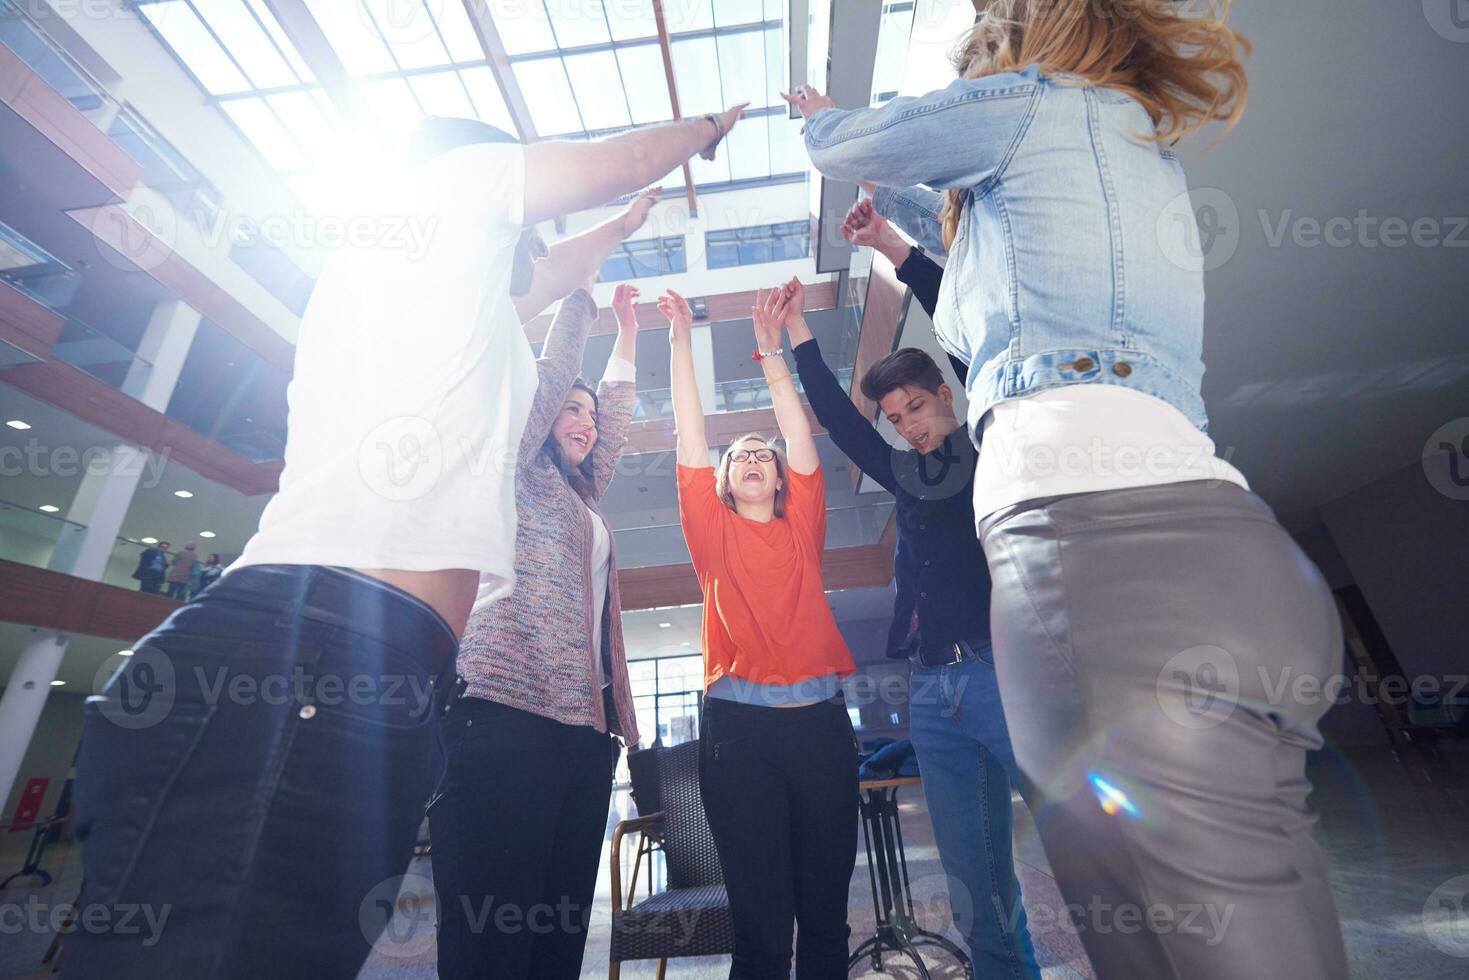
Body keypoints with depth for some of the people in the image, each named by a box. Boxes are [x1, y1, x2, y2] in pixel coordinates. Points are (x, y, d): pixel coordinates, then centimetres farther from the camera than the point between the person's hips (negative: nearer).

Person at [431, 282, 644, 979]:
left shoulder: (586, 501, 27)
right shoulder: (520, 475, 11)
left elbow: (617, 411, 34)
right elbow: (553, 370, 6)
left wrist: (627, 330, 42)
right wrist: (582, 290, 17)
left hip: (582, 729, 7)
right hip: (504, 715, -7)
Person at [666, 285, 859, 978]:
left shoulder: (801, 527, 12)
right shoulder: (713, 531, 8)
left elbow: (800, 435, 7)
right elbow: (690, 435, 4)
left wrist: (771, 350, 7)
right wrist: (680, 338, 5)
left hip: (820, 719, 2)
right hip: (738, 724, -1)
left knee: (826, 907, 11)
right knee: (760, 915, 5)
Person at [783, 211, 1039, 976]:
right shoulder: (908, 476, 19)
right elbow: (836, 420, 22)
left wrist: (898, 251, -5)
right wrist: (798, 335, 20)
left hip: (1005, 669, -5)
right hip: (932, 691, 5)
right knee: (972, 876, 11)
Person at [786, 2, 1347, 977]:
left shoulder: (1034, 96, 15)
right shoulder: (1145, 147, 38)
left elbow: (847, 147, 27)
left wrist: (819, 115, 52)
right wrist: (900, 214, 68)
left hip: (1100, 529, -10)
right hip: (1212, 533, 10)